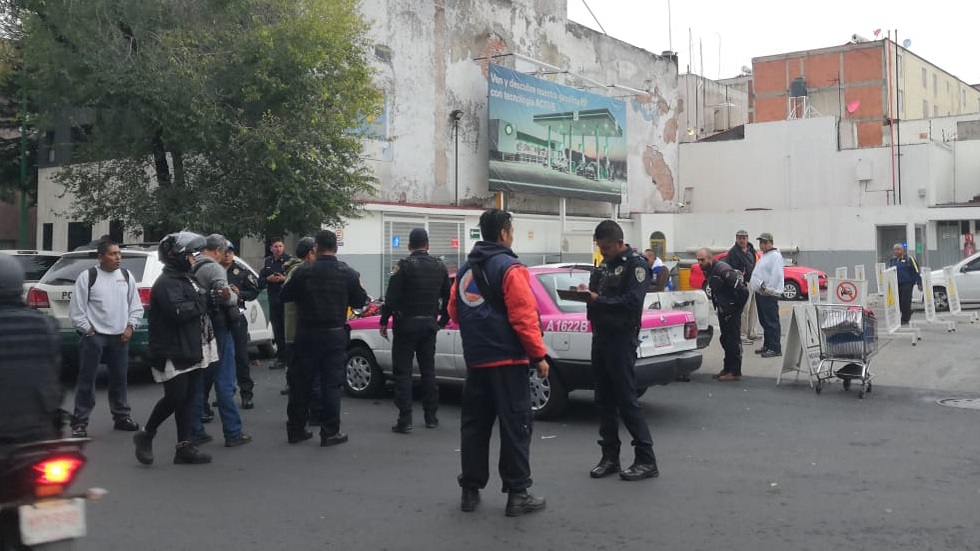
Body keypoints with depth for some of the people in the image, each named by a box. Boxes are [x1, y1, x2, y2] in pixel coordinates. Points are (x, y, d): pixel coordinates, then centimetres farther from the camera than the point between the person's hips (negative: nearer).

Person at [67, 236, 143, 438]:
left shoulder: (127, 276, 7)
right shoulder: (87, 276, -6)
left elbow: (136, 306, 12)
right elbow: (76, 309, -6)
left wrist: (130, 327, 1)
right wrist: (89, 330, -8)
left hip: (120, 337, 4)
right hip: (94, 336, -4)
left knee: (120, 378, 13)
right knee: (86, 379, -1)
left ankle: (122, 417, 25)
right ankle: (80, 422, 6)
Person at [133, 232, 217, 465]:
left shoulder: (187, 279, 19)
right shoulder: (166, 283, -13)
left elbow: (195, 309, 22)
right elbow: (178, 311, -26)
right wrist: (202, 303, -14)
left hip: (193, 350, 9)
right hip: (174, 352, -9)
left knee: (188, 398, 8)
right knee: (175, 397, -7)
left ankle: (184, 447, 11)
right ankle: (145, 436, 13)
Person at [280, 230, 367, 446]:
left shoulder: (303, 272, -7)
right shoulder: (348, 273, -6)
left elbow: (285, 296, 2)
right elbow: (360, 301, 3)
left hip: (306, 333, 1)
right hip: (335, 334, -1)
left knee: (301, 382, 11)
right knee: (331, 383, 3)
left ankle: (296, 429, 18)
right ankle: (329, 432, 2)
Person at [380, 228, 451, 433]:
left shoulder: (404, 265, -11)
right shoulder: (439, 266, 6)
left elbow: (391, 297, -14)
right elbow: (448, 298, 11)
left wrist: (384, 322, -4)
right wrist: (442, 321, 22)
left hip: (406, 324, -5)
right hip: (429, 325, 5)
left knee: (403, 372, -1)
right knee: (428, 370, 14)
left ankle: (405, 420, -5)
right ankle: (431, 417, 18)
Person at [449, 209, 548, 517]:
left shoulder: (465, 270, 12)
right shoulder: (509, 269, -11)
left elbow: (455, 312, 17)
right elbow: (524, 318, -17)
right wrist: (539, 356, -12)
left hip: (475, 360, 7)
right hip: (507, 360, -7)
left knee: (474, 425, 12)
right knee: (515, 426, -1)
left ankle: (470, 491, 16)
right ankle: (517, 494, 1)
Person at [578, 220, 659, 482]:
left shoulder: (635, 265, -9)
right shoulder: (603, 266, 17)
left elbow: (632, 301, -21)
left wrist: (598, 300, -21)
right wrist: (585, 293, -3)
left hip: (622, 339, -8)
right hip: (600, 336, 8)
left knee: (627, 400, -8)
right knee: (604, 400, 10)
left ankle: (646, 460, -2)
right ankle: (610, 457, 17)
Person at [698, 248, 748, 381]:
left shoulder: (722, 270, -24)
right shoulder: (710, 271, 7)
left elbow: (742, 291, -27)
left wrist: (737, 306, -16)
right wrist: (717, 307, 18)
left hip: (732, 311, -10)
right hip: (723, 311, 10)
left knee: (733, 340, -4)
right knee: (725, 340, 17)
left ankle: (735, 372, 2)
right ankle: (727, 369, 28)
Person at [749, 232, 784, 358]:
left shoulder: (775, 256, -11)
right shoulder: (764, 256, 20)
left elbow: (776, 275, -20)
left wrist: (767, 289, -19)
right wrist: (754, 285, 13)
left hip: (769, 295, -10)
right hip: (760, 294, 10)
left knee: (772, 322, -9)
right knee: (764, 322, 15)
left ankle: (775, 349, -7)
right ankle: (767, 346, 24)